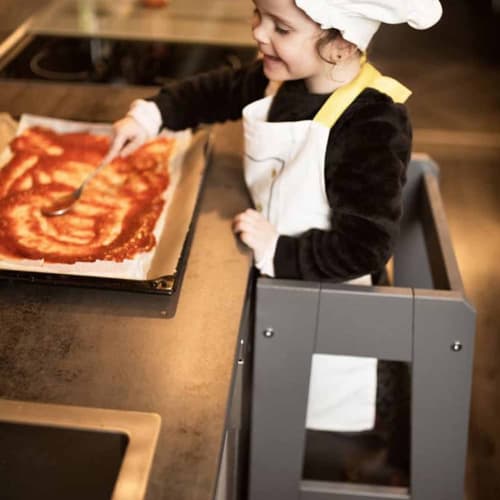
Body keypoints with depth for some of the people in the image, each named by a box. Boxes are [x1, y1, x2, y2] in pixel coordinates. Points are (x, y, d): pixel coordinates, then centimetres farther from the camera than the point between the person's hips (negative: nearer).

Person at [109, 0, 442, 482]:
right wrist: (152, 113, 0)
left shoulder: (373, 127, -31)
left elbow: (363, 247, -30)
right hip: (273, 278, 7)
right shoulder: (282, 76, -10)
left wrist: (278, 251, -25)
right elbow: (220, 90, 11)